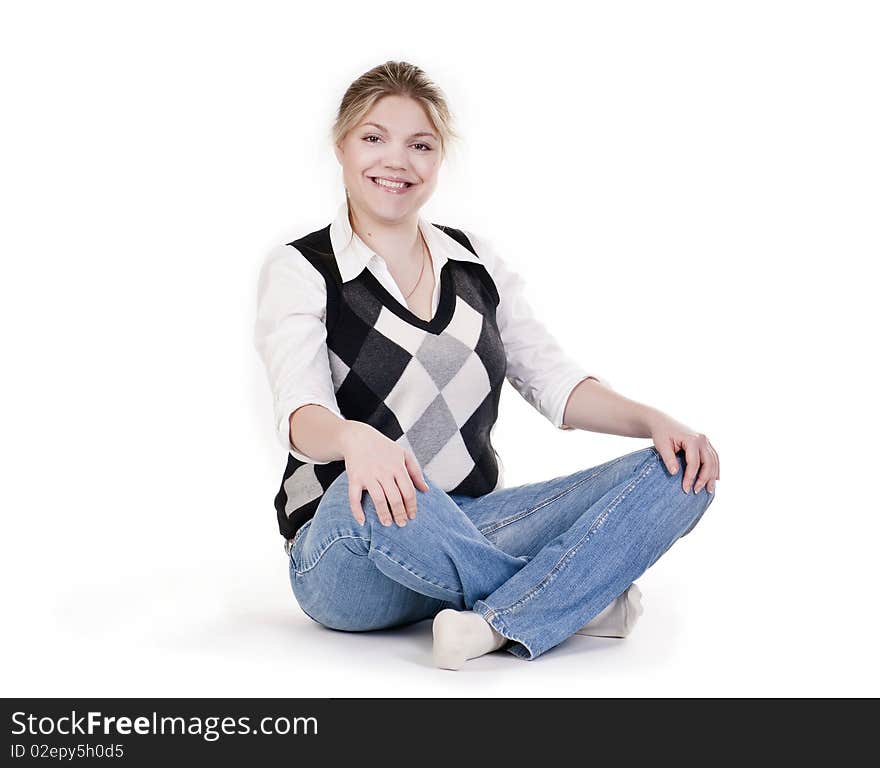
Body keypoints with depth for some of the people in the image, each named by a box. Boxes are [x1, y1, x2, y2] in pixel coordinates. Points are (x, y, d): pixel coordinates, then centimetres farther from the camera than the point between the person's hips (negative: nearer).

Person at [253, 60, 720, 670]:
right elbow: (301, 412, -18)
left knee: (681, 473, -13)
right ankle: (578, 598, -17)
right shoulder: (300, 270, -2)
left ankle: (498, 626, -31)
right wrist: (356, 439, -42)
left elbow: (552, 379, 8)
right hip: (347, 552, -4)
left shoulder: (477, 261, 12)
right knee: (371, 493, -41)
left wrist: (653, 420, -11)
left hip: (472, 525, 5)